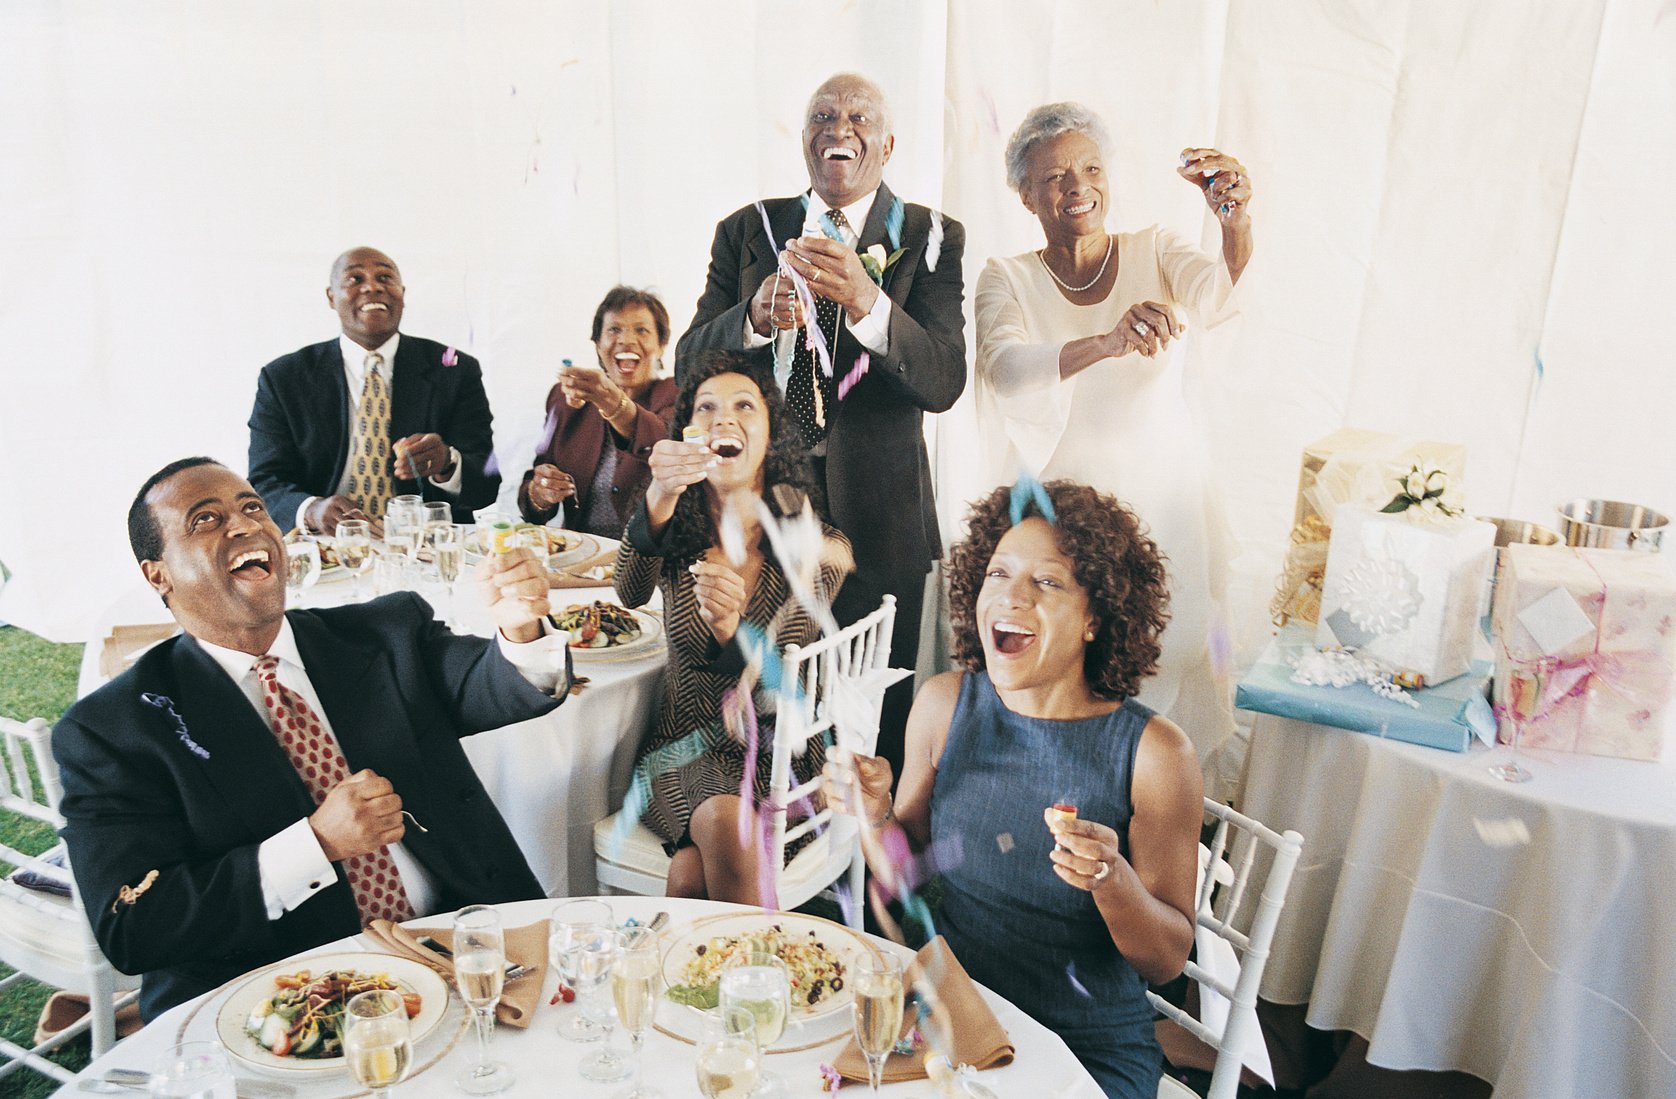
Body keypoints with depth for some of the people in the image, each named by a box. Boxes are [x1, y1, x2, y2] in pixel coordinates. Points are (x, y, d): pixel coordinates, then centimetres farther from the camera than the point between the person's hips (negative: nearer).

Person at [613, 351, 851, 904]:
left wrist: (729, 626, -32)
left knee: (724, 821, -31)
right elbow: (631, 593, -19)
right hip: (681, 752, 1)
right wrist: (658, 501, -37)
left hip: (777, 754, -1)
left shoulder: (817, 550, -2)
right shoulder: (675, 532, 4)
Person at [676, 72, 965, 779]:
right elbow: (689, 363, 0)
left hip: (875, 515, -1)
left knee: (877, 723, 7)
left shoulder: (931, 239, 1)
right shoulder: (746, 231, 8)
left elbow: (943, 380, -13)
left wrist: (865, 301, -31)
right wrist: (756, 318, -21)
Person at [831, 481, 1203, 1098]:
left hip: (1089, 1049, -2)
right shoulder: (945, 705, -6)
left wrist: (1112, 880, -28)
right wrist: (877, 818, -15)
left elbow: (1168, 961, -9)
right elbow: (908, 874, 5)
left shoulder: (1154, 753, -16)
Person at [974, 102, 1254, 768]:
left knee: (1167, 668, 6)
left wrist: (1237, 223, -41)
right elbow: (1005, 373, -22)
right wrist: (1106, 343, -40)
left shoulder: (1154, 252, 3)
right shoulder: (1007, 280, -1)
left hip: (1163, 507, 1)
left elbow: (1214, 298, -19)